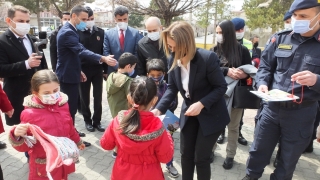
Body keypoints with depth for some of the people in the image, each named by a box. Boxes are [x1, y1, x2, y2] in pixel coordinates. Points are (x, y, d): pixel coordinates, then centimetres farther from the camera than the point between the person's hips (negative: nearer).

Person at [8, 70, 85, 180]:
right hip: (43, 166, -4)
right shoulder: (30, 113, -19)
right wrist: (17, 136, -32)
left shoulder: (63, 104, -7)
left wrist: (77, 141, 24)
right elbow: (24, 146, -11)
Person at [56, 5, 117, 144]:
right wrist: (103, 59, -44)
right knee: (71, 107, -2)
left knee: (72, 105, 18)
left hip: (69, 73, 10)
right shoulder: (68, 32, -20)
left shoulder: (69, 30, 13)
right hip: (68, 76, -10)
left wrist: (78, 71, 18)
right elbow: (81, 51, -34)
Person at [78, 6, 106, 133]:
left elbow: (104, 51, 4)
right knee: (84, 97, 10)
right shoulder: (77, 33, -6)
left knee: (98, 97, 8)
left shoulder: (101, 32, 3)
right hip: (83, 70, -2)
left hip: (98, 70, 2)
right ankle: (87, 120, 26)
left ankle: (97, 121, 22)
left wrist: (106, 70, 2)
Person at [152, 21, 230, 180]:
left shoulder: (207, 58, -26)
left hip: (211, 115, -5)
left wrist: (201, 104, -29)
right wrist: (159, 109, -17)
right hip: (189, 112, 5)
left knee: (201, 158, 5)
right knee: (185, 154, 16)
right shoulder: (174, 59, -11)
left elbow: (221, 87, -17)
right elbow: (172, 88, -4)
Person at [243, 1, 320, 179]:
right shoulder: (280, 38, 1)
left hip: (302, 113, -2)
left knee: (288, 159, 18)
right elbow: (265, 66, 6)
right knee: (258, 150, 17)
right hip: (272, 107, 2)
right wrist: (262, 83, -12)